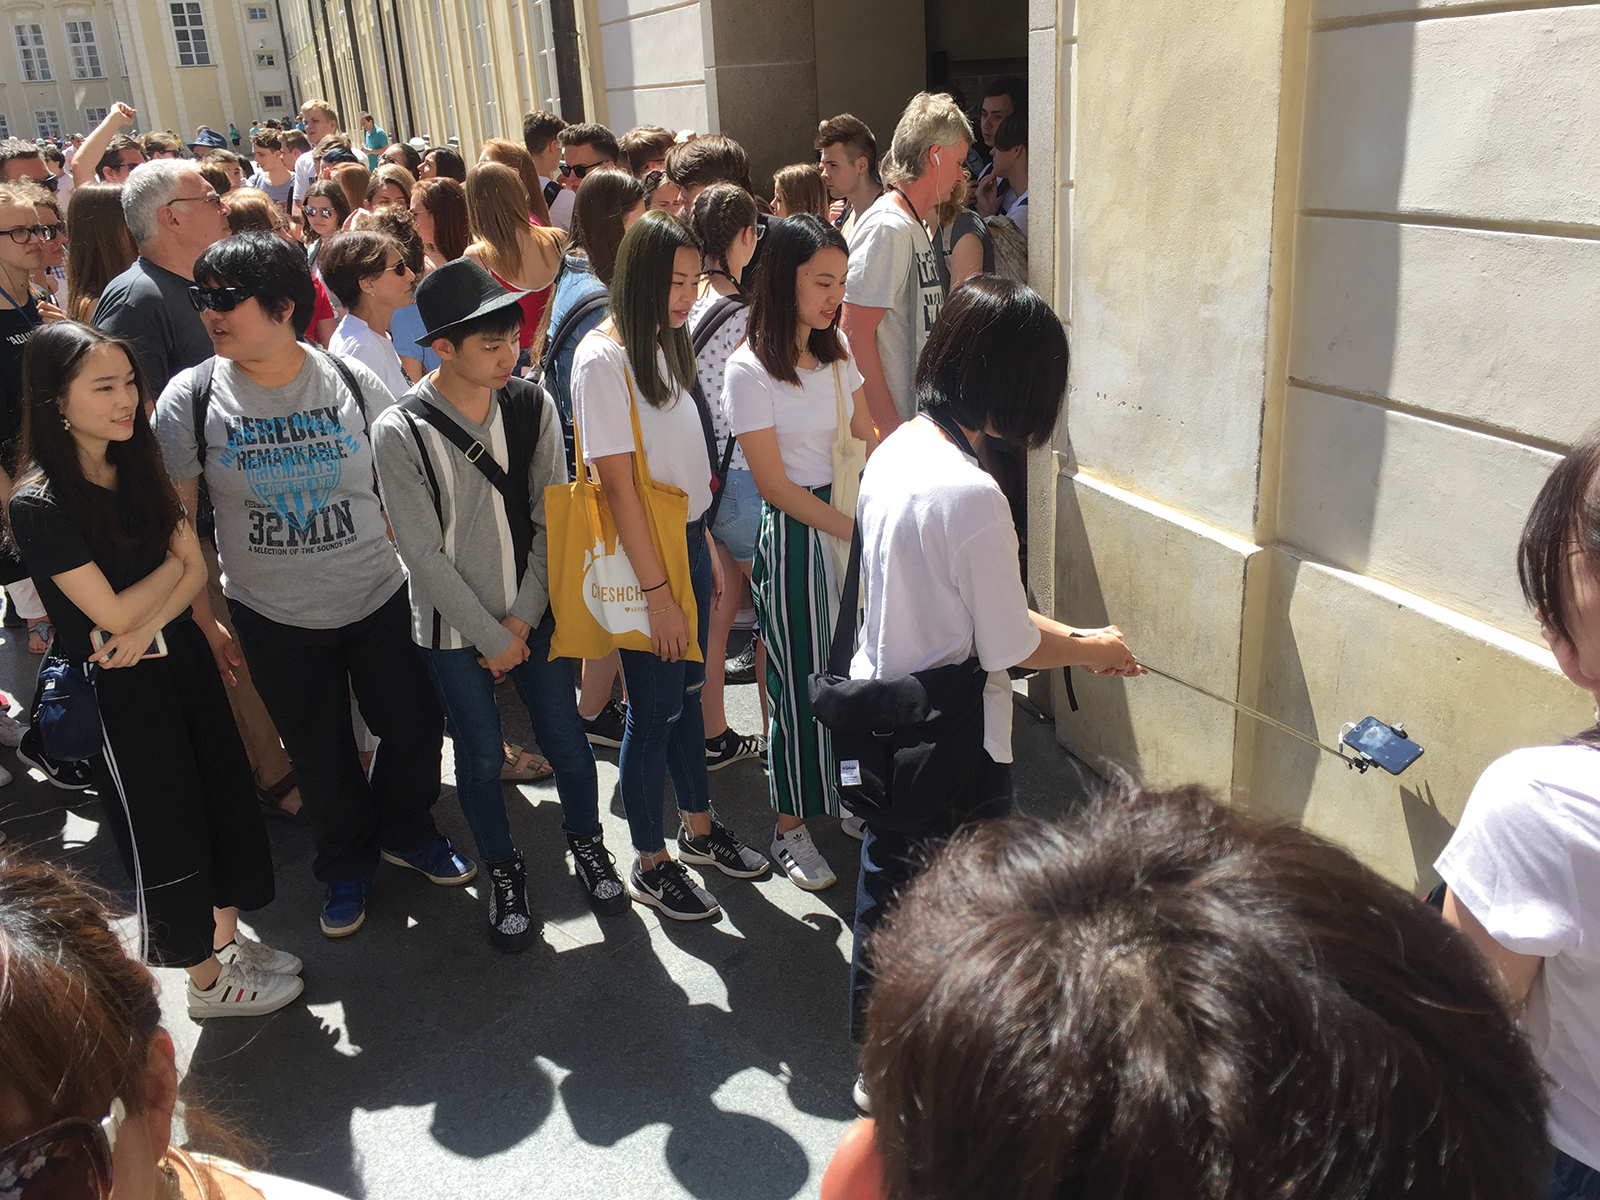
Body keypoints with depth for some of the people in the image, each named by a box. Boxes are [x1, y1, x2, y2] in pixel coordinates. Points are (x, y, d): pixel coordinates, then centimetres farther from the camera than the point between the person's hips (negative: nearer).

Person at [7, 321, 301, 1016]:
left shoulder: (138, 469, 2)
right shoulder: (39, 504, -19)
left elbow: (197, 571, 0)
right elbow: (112, 611, -20)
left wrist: (148, 624, -17)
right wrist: (173, 559, -5)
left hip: (180, 659, 7)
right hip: (117, 693, -7)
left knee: (226, 800, 15)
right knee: (164, 833, 8)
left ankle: (228, 940, 37)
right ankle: (208, 982, 27)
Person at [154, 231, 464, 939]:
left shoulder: (353, 382, -7)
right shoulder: (191, 399, -9)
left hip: (379, 598, 0)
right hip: (272, 616, 0)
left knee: (415, 725, 10)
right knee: (319, 753, 14)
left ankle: (406, 832, 41)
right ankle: (347, 864, 41)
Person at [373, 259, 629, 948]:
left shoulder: (532, 407, -6)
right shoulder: (400, 434, -16)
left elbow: (551, 519, -2)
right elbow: (424, 555, -14)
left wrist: (522, 616, -8)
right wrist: (493, 637, -11)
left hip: (531, 613, 3)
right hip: (453, 625, -2)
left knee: (565, 737, 11)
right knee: (482, 757, 10)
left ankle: (586, 842, 39)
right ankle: (503, 871, 35)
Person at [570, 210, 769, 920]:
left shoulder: (666, 343, 8)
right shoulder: (603, 358, -18)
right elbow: (618, 484, -20)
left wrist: (703, 546, 15)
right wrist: (657, 592, -20)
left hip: (688, 538, 8)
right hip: (640, 552, -8)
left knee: (686, 690, 19)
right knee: (655, 707, 3)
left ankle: (698, 826, 37)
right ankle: (650, 864, 20)